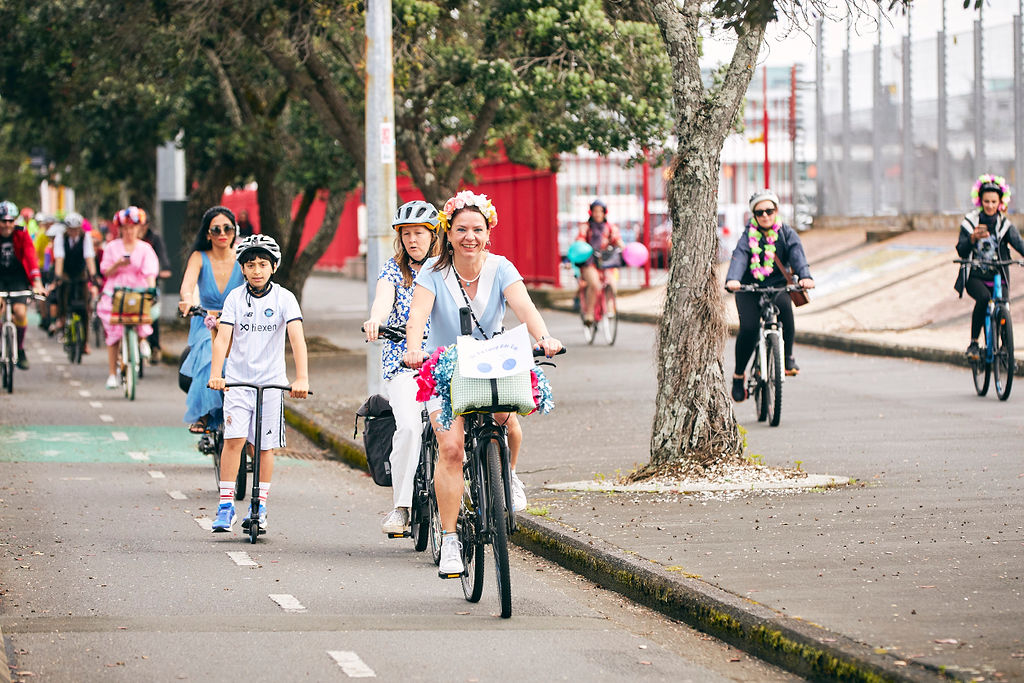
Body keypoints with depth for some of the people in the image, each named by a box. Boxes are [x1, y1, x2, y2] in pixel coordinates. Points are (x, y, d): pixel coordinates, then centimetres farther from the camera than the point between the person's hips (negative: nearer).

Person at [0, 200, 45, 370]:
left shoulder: (21, 234, -11)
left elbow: (31, 257, -19)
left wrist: (37, 283, -30)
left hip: (18, 278, 0)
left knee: (20, 312, -18)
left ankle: (20, 349, 7)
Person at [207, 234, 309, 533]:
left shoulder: (284, 298, -5)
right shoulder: (235, 298, -1)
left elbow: (297, 337, -15)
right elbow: (223, 338, -9)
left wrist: (302, 378, -28)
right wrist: (215, 374, -25)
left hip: (271, 381, 0)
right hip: (237, 380, 0)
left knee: (265, 446, 5)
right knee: (234, 439, -11)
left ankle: (260, 507, 16)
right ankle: (226, 506, -5)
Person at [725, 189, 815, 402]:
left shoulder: (787, 234, 2)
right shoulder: (748, 237, -2)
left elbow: (797, 255, -14)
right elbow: (739, 257, -19)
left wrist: (805, 276, -35)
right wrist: (732, 280, -41)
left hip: (778, 286, 0)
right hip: (749, 289, 0)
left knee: (784, 304, -34)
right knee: (748, 327, -22)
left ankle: (788, 356, -16)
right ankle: (739, 375, -1)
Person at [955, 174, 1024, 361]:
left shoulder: (1005, 225, 2)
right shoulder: (970, 221, 0)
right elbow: (961, 251, -11)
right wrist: (973, 239, -32)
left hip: (998, 276, 2)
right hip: (975, 277, -2)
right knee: (984, 298, -31)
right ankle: (973, 343, -18)